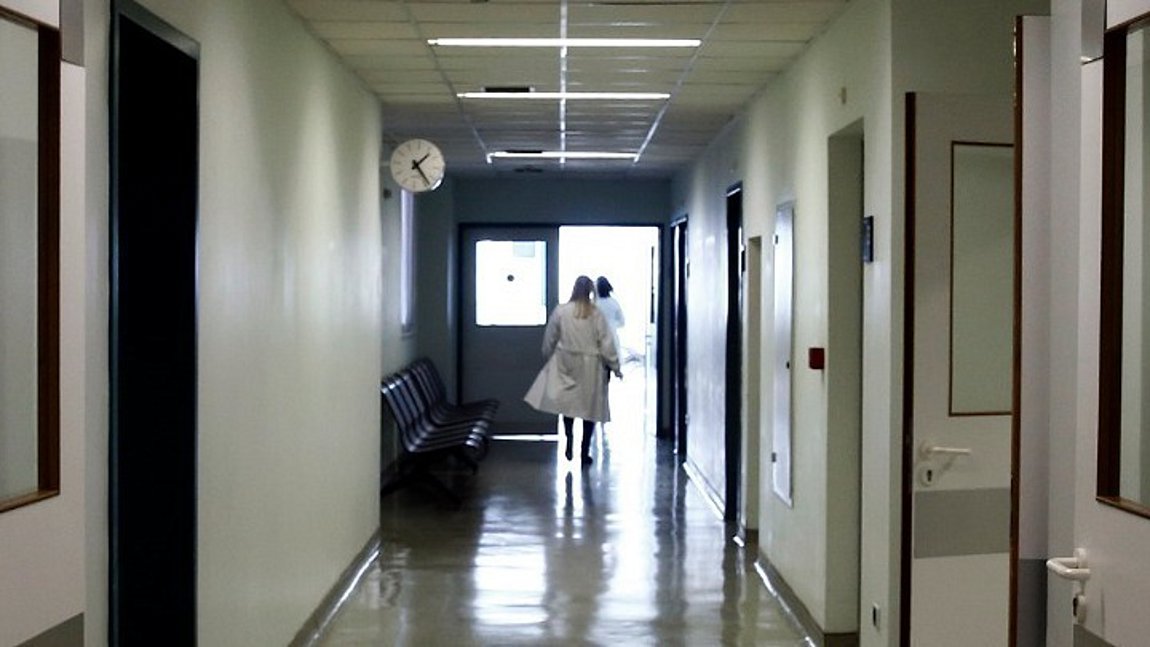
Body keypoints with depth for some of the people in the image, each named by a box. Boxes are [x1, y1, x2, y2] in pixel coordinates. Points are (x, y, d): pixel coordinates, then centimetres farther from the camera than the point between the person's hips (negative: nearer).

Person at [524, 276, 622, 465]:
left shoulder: (560, 311, -6)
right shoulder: (596, 315, -9)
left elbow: (549, 340, 3)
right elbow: (607, 344, -6)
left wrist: (549, 357, 21)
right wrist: (615, 366, 3)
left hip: (566, 365, 1)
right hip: (590, 368, -1)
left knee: (567, 402, 15)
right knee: (590, 407, 8)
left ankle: (569, 442, -1)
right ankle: (585, 451, 10)